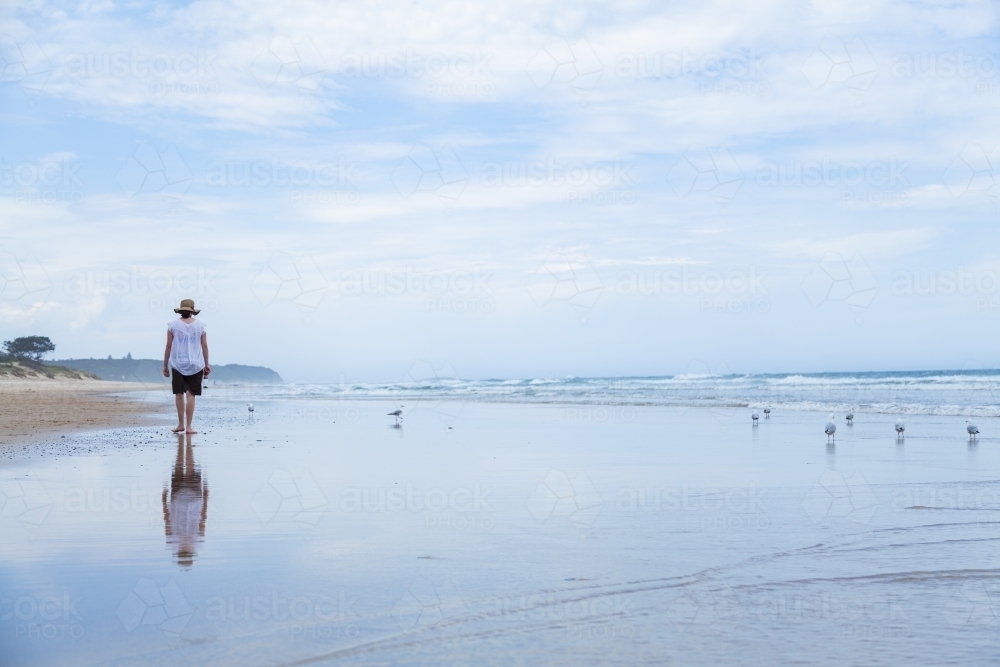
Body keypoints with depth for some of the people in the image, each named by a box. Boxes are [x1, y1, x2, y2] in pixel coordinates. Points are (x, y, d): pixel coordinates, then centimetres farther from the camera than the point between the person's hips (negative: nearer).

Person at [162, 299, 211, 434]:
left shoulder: (173, 325, 1)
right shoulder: (200, 325, 3)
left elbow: (168, 346, 0)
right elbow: (205, 346, 4)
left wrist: (165, 365, 6)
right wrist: (206, 365, 11)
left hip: (177, 364, 0)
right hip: (195, 365, 0)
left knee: (179, 394, 8)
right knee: (191, 395, -1)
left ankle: (181, 424, 7)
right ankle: (188, 426, -4)